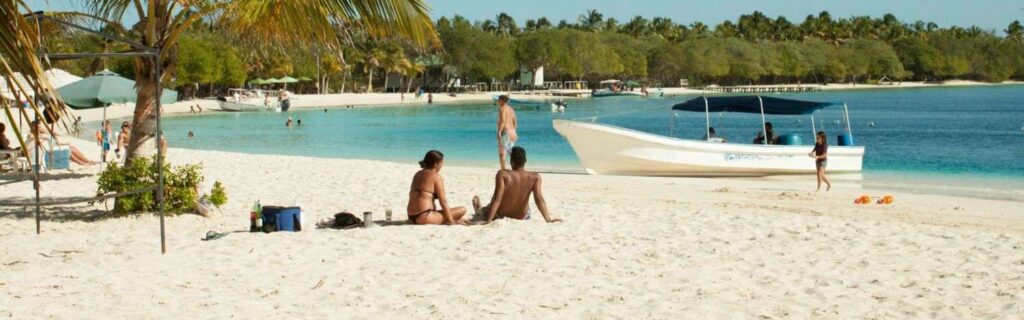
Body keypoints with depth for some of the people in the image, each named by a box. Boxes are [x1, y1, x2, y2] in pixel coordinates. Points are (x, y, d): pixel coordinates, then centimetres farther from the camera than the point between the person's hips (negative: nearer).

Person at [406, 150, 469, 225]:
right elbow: (443, 202, -9)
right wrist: (451, 222, -4)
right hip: (424, 218, -9)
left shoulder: (418, 175, 16)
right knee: (462, 210, -6)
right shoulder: (436, 177, -7)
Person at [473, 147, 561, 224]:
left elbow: (497, 199, -29)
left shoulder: (503, 174, -27)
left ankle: (479, 211, 63)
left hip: (501, 215, -3)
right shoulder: (535, 177, -20)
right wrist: (548, 219, -21)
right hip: (522, 217, 3)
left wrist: (488, 220, -29)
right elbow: (539, 199, -24)